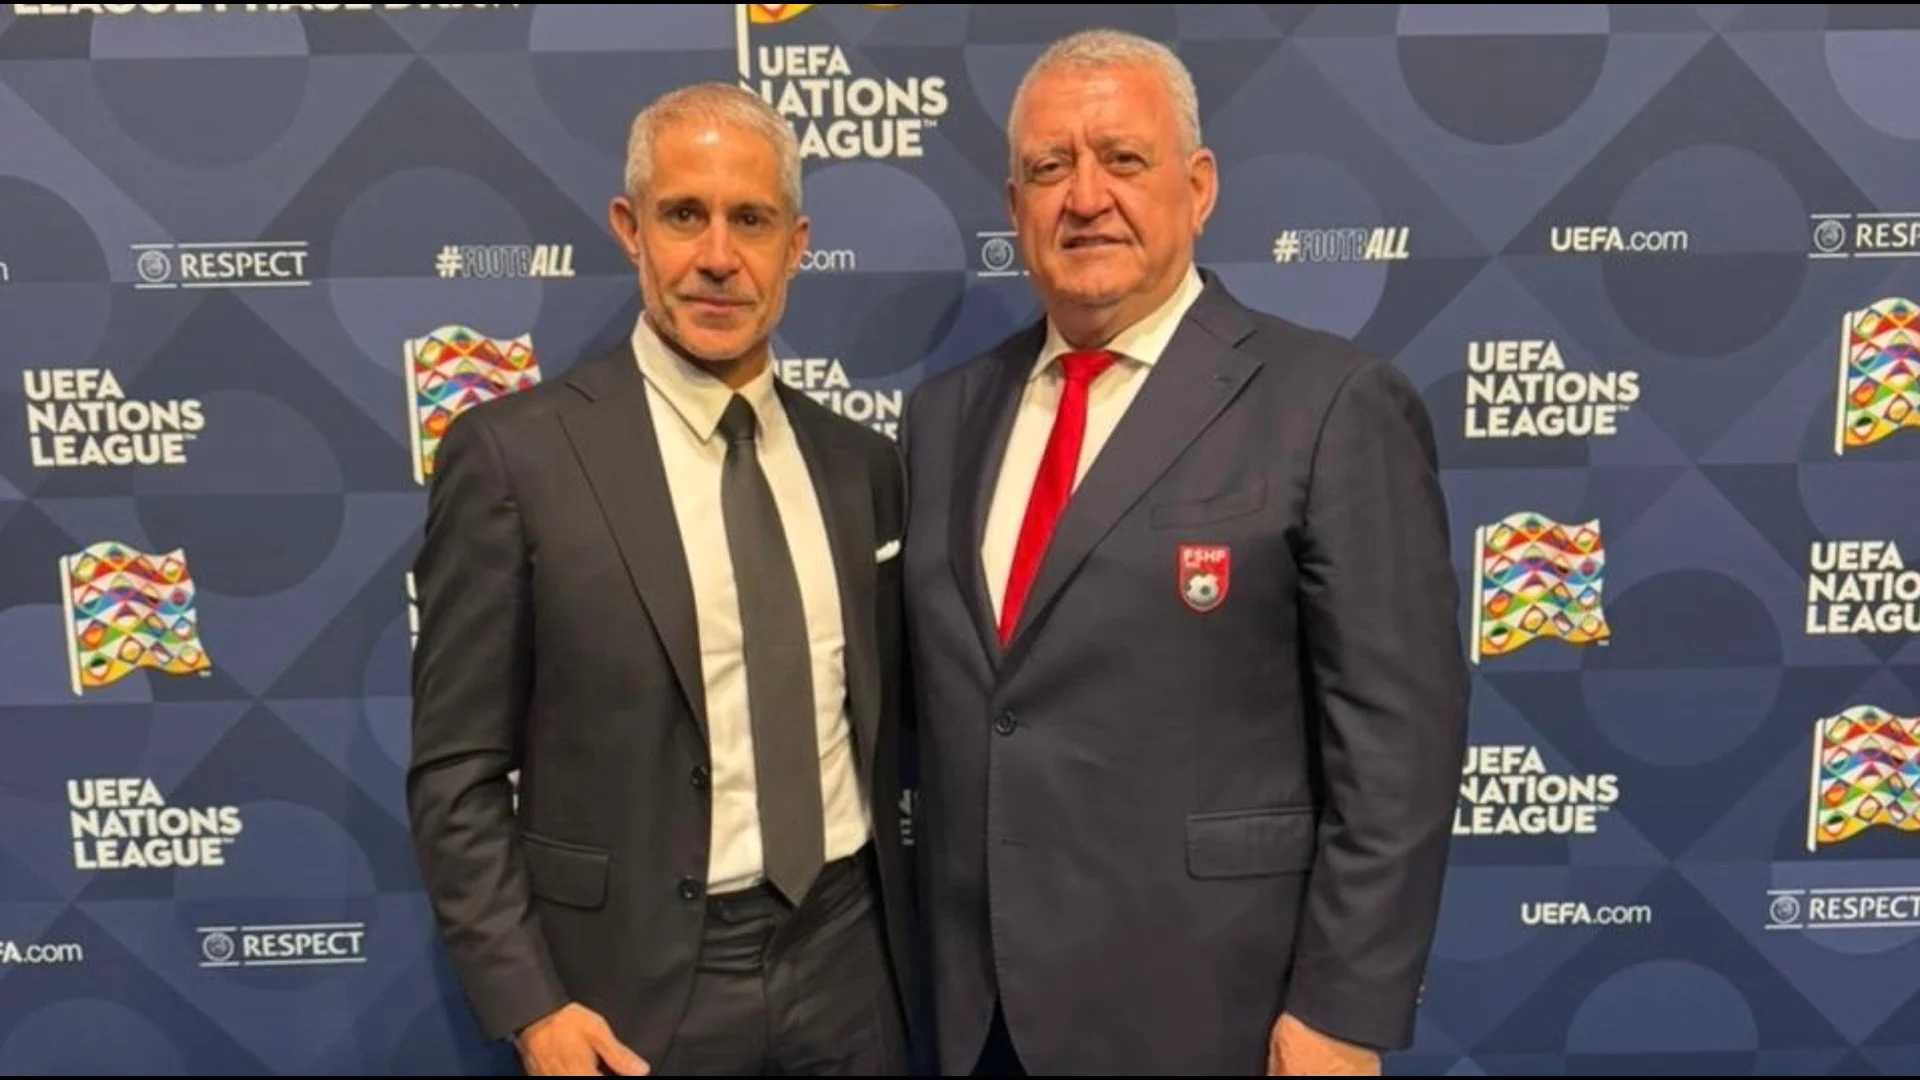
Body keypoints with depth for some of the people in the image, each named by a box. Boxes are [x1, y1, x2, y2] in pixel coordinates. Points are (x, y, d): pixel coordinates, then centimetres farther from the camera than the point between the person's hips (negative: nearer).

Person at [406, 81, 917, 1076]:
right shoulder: (512, 454, -10)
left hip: (848, 965, 4)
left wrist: (897, 940, 11)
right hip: (639, 985, -4)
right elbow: (455, 773, -8)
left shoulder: (861, 464, 4)